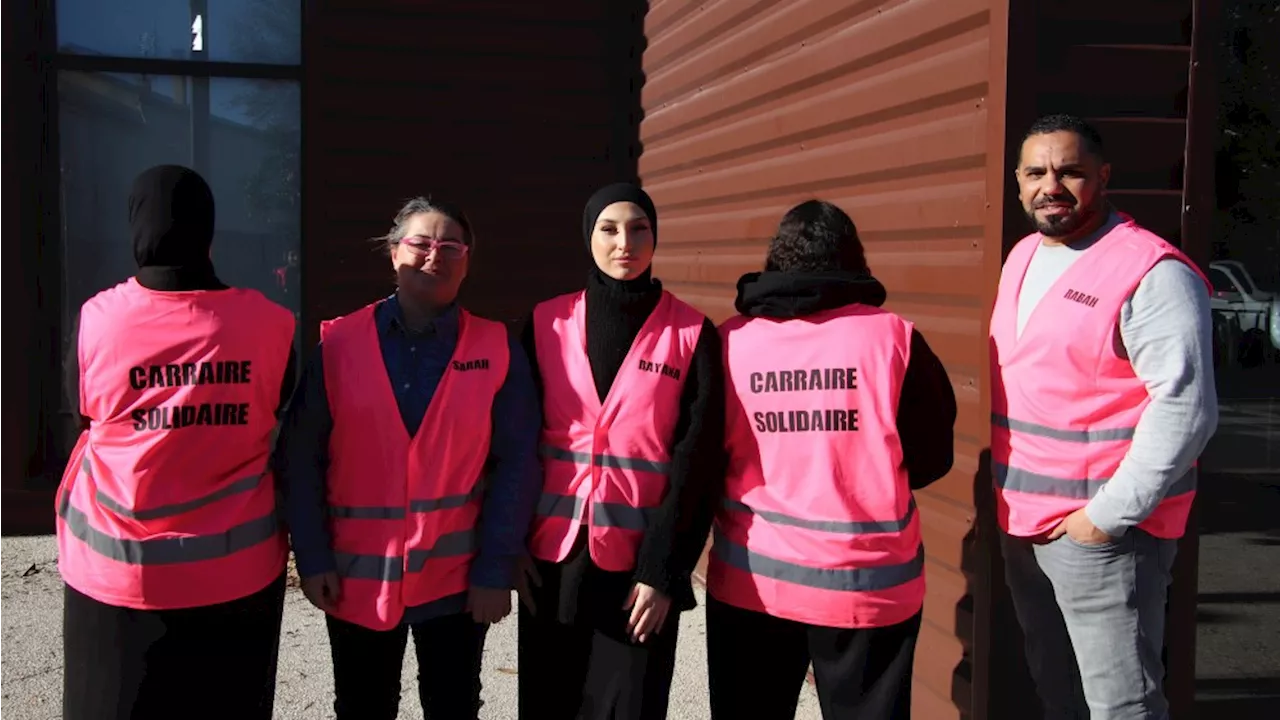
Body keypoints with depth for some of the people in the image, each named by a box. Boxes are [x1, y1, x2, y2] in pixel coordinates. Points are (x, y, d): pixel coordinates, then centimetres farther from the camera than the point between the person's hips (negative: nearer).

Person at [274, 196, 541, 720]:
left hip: (457, 577, 0)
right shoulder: (338, 343, -3)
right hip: (356, 578, 1)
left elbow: (515, 464, -4)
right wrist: (313, 558, -7)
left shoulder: (497, 351, -3)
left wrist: (497, 569, -7)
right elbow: (301, 458, -2)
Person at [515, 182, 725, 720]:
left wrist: (665, 571, -10)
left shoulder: (692, 335, -2)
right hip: (553, 554, 2)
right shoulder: (547, 323, 3)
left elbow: (697, 464, -6)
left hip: (641, 561, -2)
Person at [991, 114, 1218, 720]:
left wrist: (1111, 514, -20)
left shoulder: (1151, 272, -15)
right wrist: (1008, 498, 13)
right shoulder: (1022, 258, 11)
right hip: (1022, 522, 8)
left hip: (1102, 532, -8)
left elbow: (1187, 405, -21)